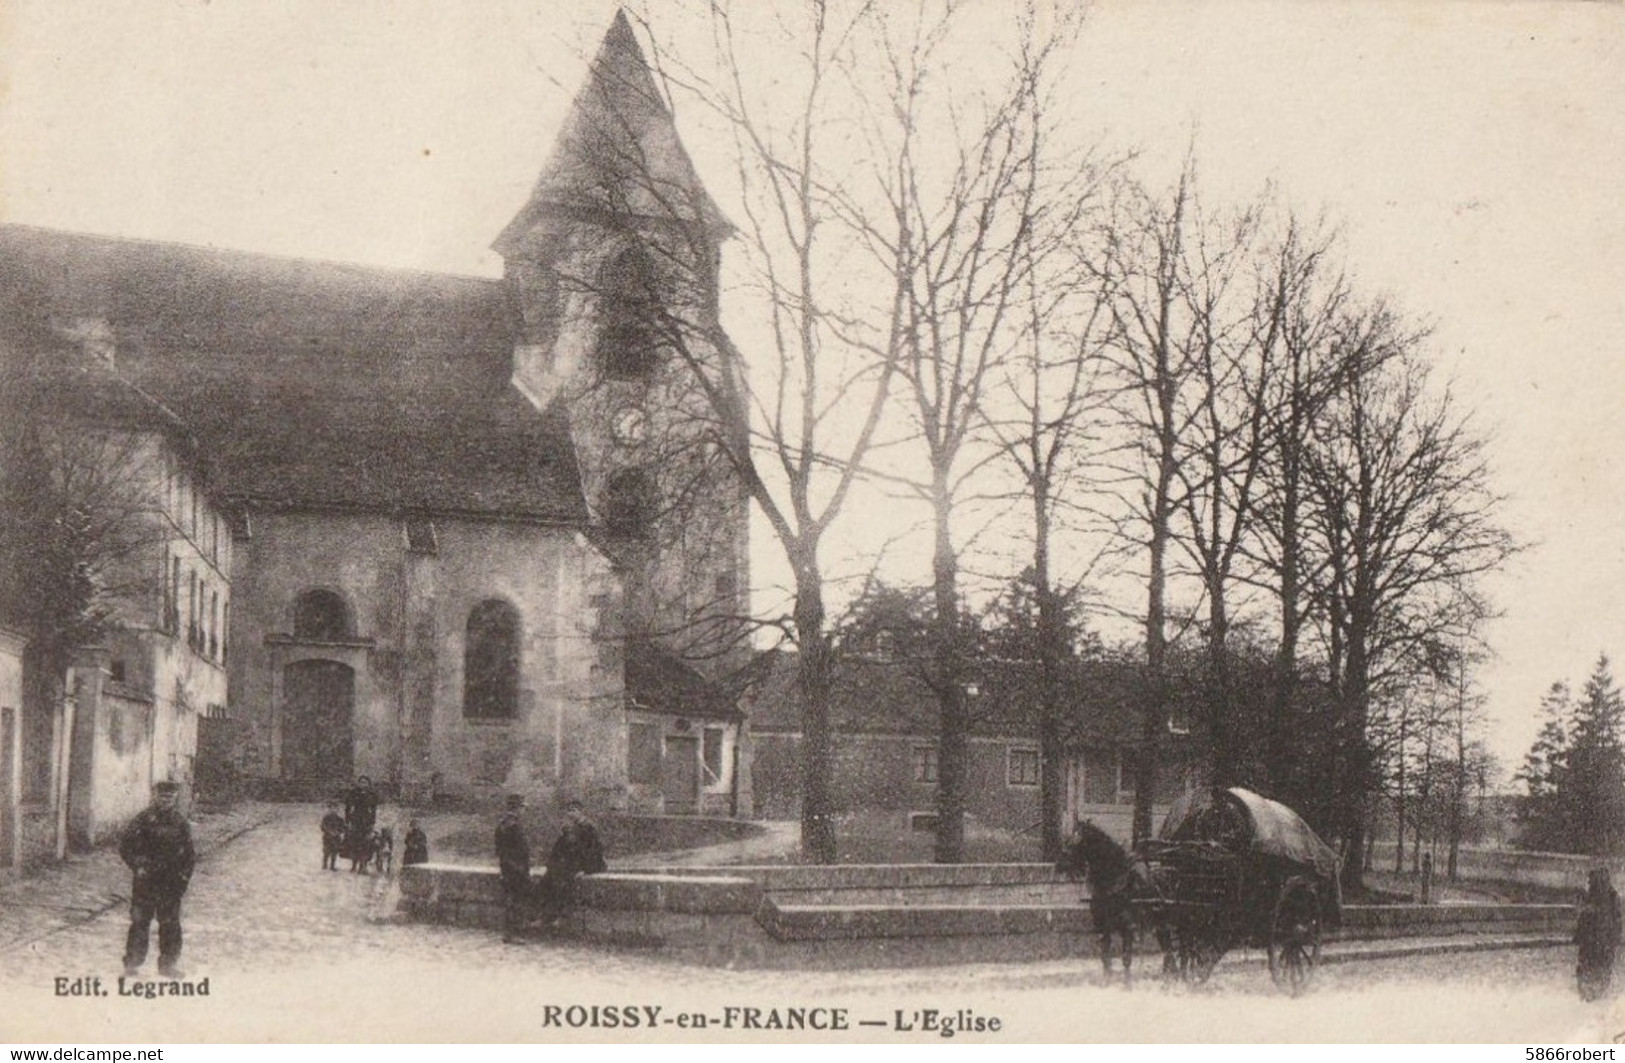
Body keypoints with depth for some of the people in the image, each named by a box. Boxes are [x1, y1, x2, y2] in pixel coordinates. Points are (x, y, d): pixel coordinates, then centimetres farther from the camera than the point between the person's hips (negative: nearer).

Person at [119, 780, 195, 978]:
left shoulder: (179, 822, 7)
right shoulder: (144, 819, -5)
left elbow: (189, 853, 14)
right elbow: (125, 846, -2)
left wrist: (184, 876, 5)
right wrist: (137, 867, -10)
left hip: (171, 882, 3)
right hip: (146, 880, -3)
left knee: (171, 923, 6)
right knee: (140, 921, -1)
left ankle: (169, 963, 15)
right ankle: (132, 963, 8)